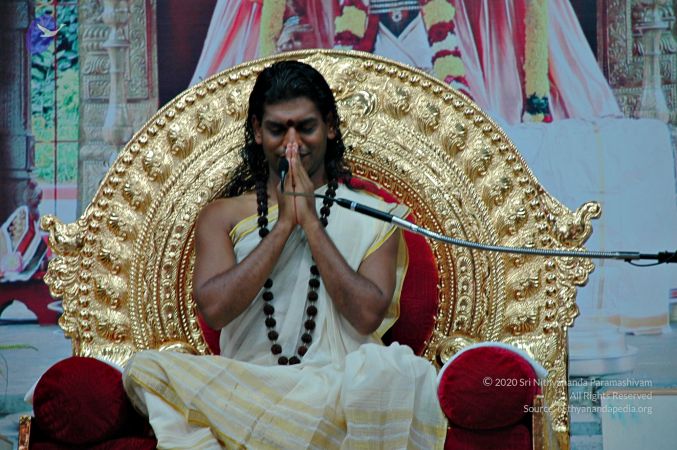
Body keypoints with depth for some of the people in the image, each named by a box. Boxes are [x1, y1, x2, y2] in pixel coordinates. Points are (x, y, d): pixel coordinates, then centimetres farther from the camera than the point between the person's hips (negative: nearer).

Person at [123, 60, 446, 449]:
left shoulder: (373, 218, 11)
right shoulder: (222, 217, 13)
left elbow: (367, 315, -5)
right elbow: (215, 308, -5)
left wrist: (310, 221, -4)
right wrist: (284, 225, -4)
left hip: (340, 393, 0)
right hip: (250, 386, 1)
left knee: (396, 372, -35)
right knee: (146, 369, -26)